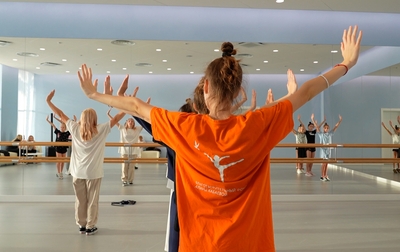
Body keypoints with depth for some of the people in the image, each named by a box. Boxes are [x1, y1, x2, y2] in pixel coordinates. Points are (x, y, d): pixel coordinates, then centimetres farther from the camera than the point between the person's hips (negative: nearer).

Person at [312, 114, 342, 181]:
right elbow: (316, 127, -12)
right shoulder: (321, 134, -4)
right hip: (323, 149, -4)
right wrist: (313, 119, -20)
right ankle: (322, 176, 4)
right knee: (324, 163, -3)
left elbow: (336, 127, 8)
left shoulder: (330, 134, 7)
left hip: (328, 149, 4)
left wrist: (340, 121, 3)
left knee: (326, 163, 9)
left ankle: (325, 176, 14)